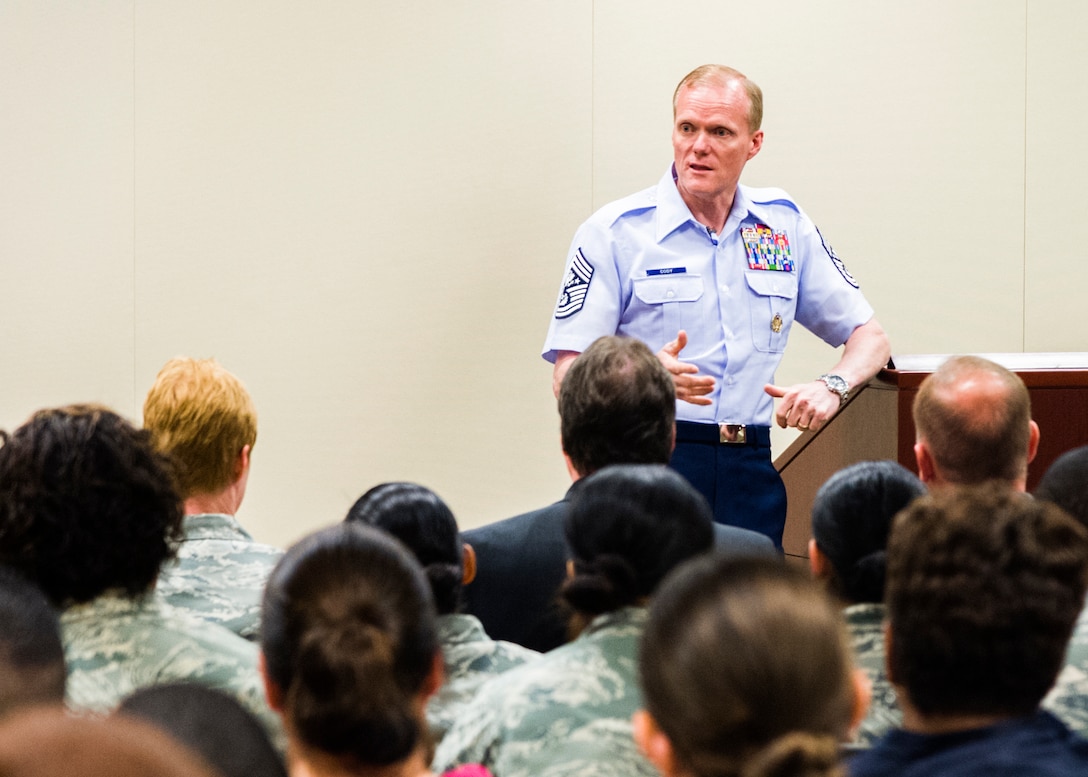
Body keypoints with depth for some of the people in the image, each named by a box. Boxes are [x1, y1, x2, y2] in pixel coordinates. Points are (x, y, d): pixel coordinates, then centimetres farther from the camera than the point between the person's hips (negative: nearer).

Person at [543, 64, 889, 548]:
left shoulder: (786, 225, 12)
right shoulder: (614, 232, 1)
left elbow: (869, 338, 18)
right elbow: (568, 377, -5)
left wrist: (832, 387, -4)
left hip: (750, 470, 3)